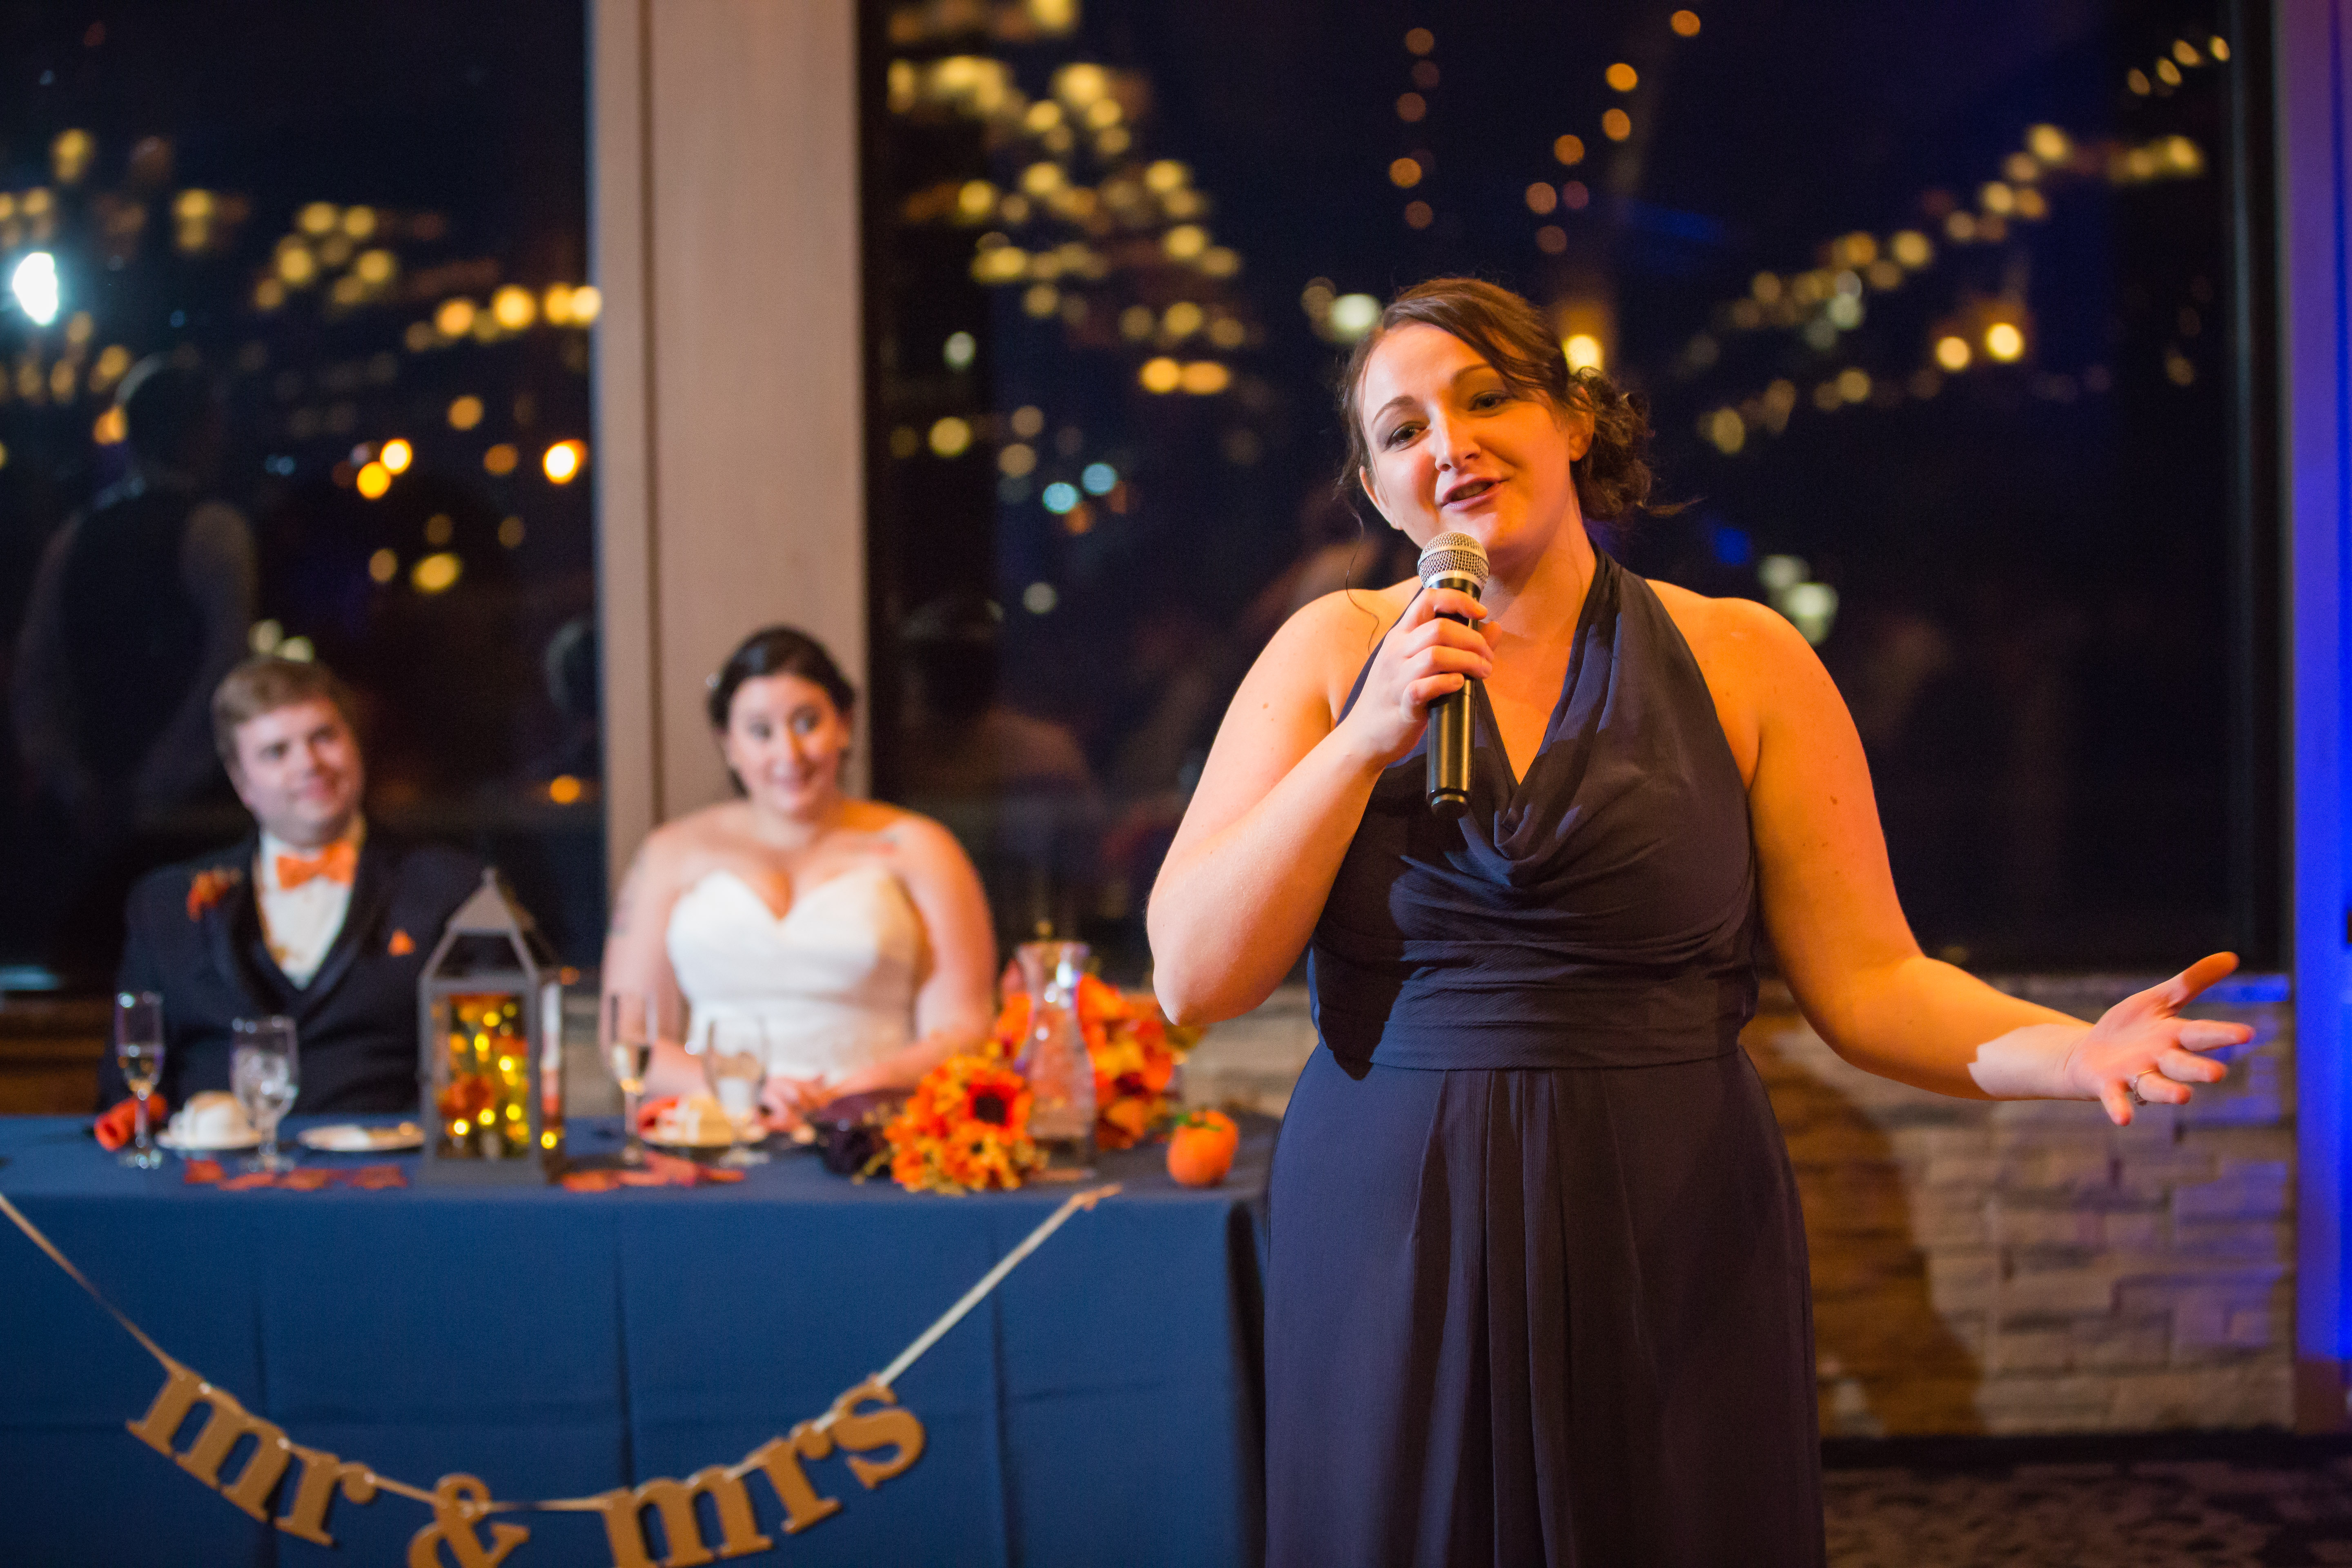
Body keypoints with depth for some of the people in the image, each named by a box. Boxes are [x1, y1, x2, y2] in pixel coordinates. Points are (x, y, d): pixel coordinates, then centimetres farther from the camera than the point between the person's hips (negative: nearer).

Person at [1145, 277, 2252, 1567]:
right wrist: (1367, 740, -13)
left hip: (1670, 1259, 0)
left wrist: (2072, 1052, -20)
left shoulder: (1740, 660, 1)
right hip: (1389, 1253, 1)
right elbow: (1193, 979, -5)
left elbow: (1867, 981, -2)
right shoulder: (1331, 652, 3)